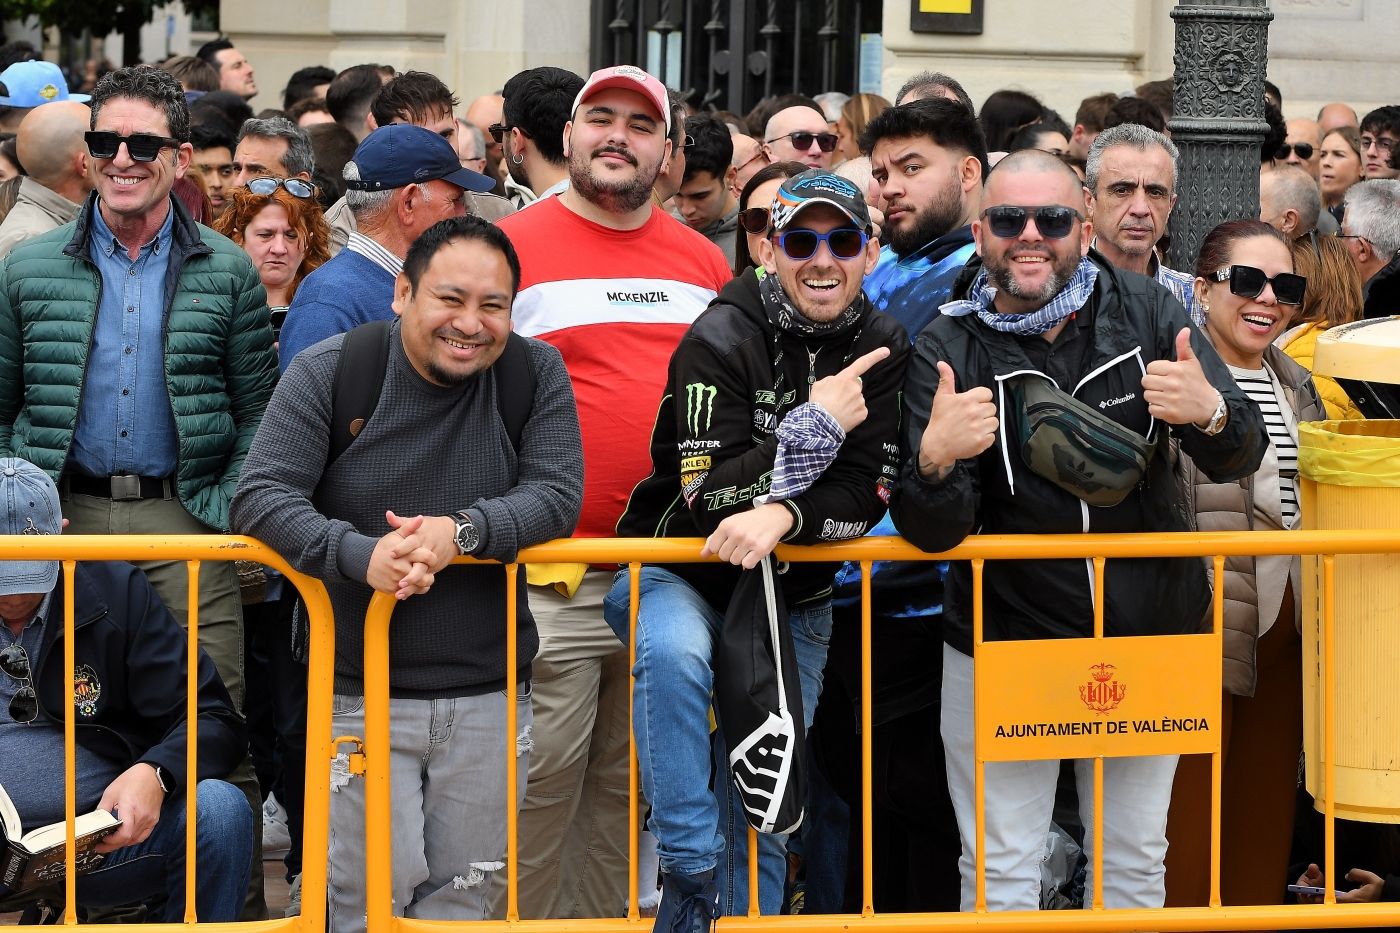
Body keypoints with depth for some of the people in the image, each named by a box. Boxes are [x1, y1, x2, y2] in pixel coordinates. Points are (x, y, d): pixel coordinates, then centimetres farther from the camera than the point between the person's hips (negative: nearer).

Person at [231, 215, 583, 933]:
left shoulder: (534, 374, 1)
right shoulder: (328, 373, -6)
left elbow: (557, 495, -7)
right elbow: (260, 497, -12)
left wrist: (461, 531, -26)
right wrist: (362, 557, -29)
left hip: (488, 696, 2)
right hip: (360, 694, -2)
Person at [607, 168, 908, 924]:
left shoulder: (883, 352, -2)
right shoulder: (721, 340, -15)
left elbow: (866, 495, -9)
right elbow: (706, 493, -22)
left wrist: (782, 514, -28)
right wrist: (816, 425, -25)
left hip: (792, 602, 4)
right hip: (678, 577, -4)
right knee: (674, 652, -37)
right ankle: (690, 874, -29)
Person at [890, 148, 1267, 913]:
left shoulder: (1147, 314, -4)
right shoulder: (948, 349, -8)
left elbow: (1241, 457, -9)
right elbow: (931, 533, -14)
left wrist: (1210, 415, -33)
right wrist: (934, 458, -37)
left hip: (1146, 634, 2)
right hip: (1001, 642, -2)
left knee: (1134, 858, 14)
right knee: (1000, 869, 2)